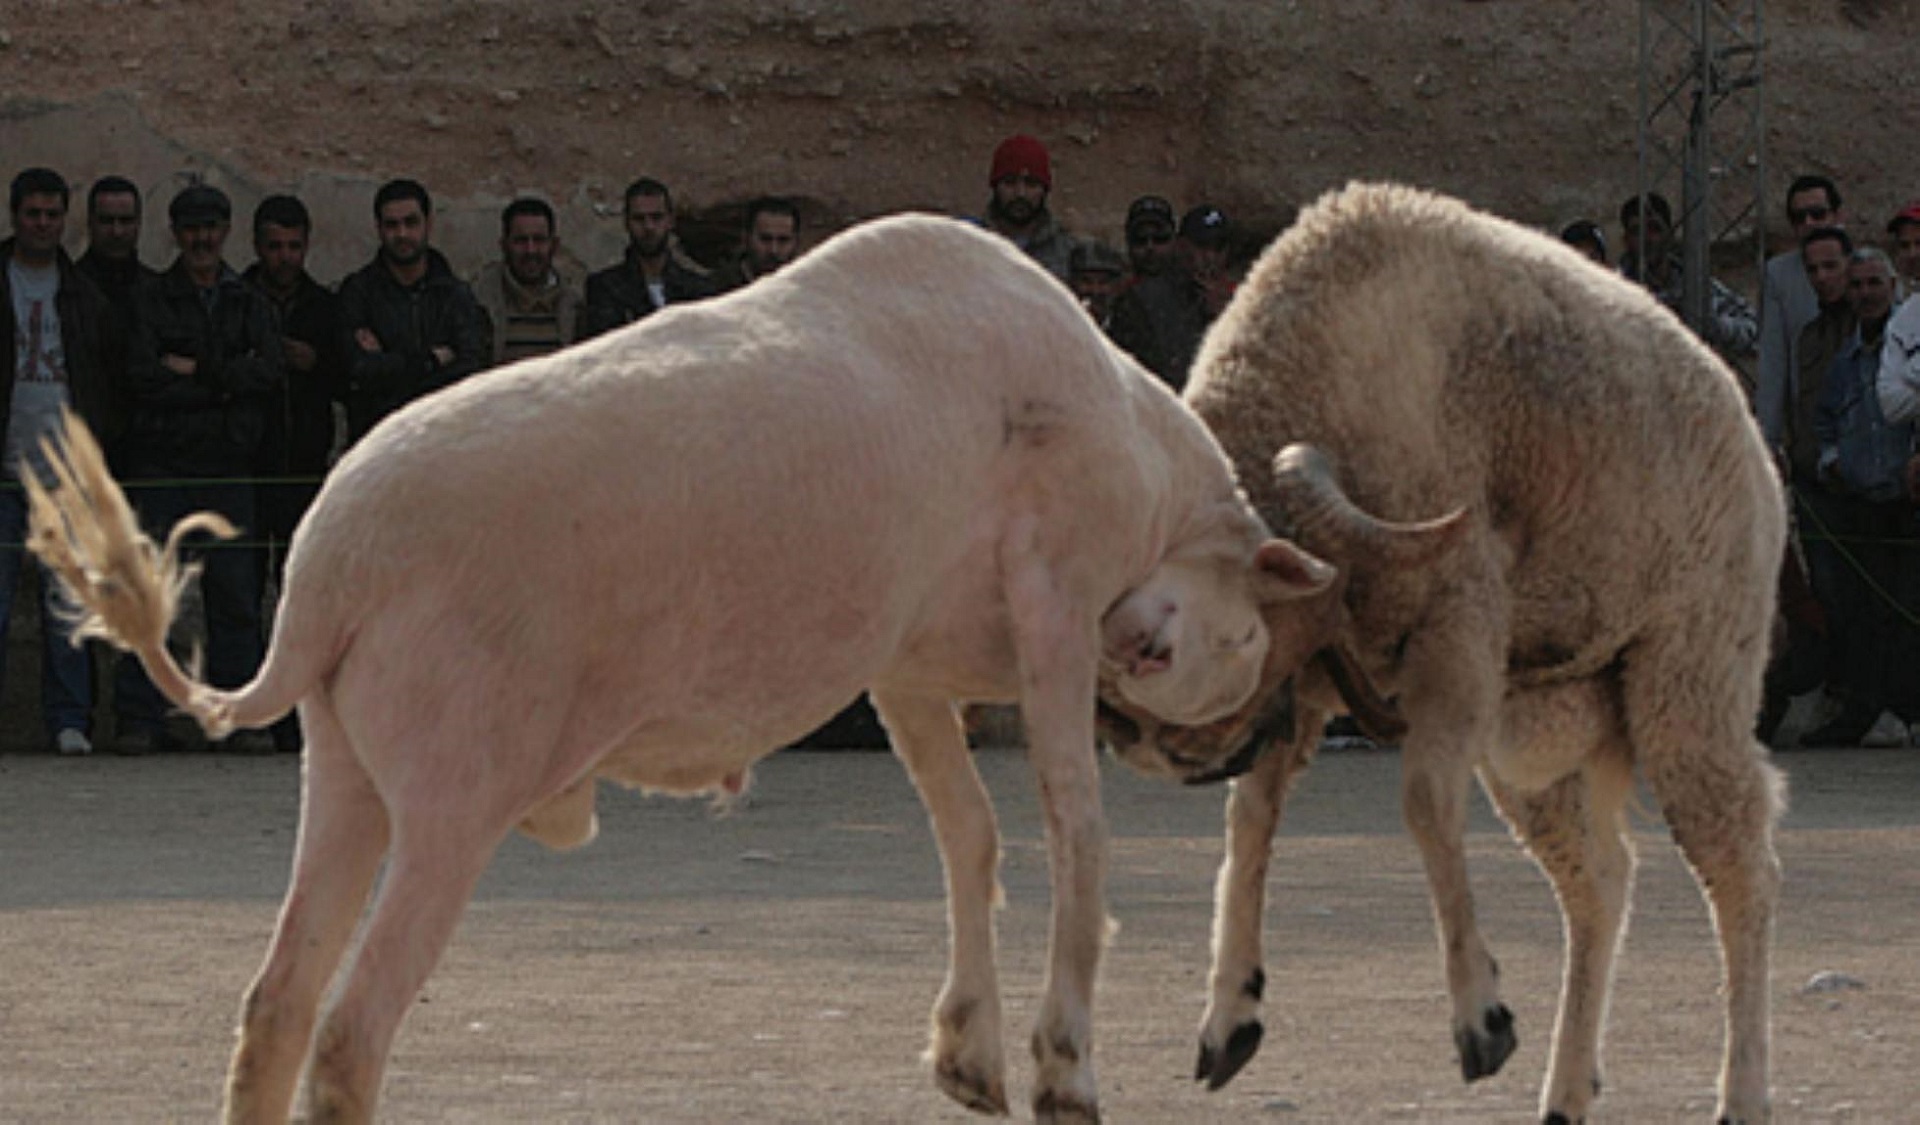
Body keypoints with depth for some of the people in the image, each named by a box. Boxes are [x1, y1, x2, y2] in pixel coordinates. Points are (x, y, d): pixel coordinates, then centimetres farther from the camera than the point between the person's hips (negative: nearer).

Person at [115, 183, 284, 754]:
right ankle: (139, 719, -4)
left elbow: (271, 374, -2)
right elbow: (143, 381, -7)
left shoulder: (251, 305, 14)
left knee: (235, 594, -1)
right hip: (161, 465, -2)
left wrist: (197, 371, -8)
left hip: (228, 470, 2)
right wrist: (227, 384, -6)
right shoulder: (148, 301, 7)